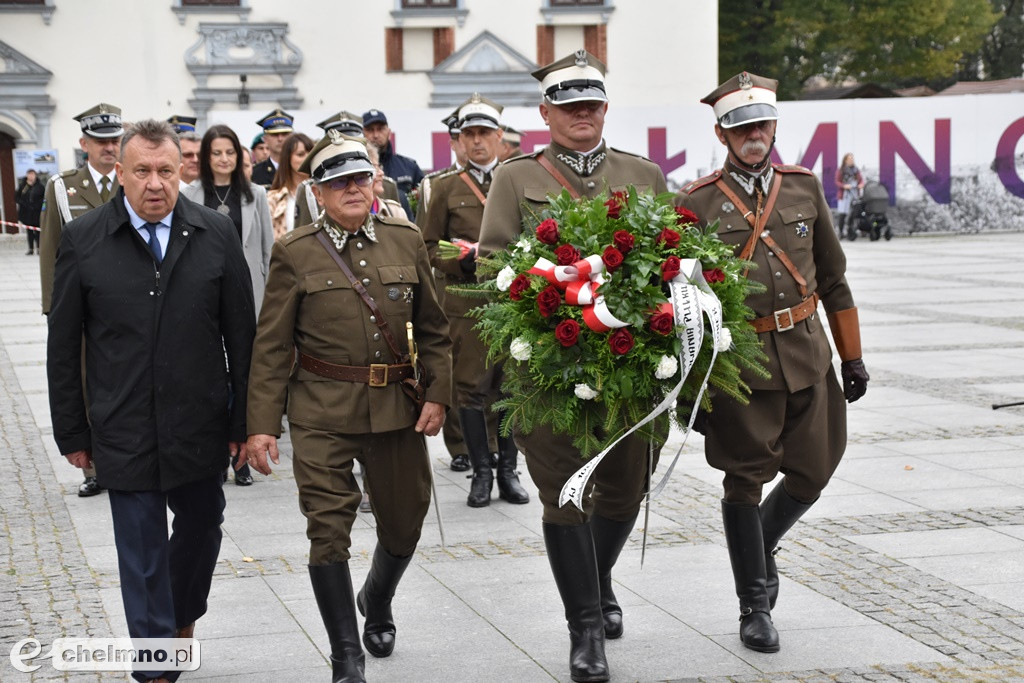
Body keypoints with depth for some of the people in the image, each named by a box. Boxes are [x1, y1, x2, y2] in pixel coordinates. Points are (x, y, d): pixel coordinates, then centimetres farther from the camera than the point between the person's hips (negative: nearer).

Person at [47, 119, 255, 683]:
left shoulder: (216, 234, -2)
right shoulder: (84, 239, -5)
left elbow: (242, 335, 2)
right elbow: (63, 345, 1)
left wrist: (243, 420, 1)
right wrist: (72, 432, 1)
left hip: (201, 424, 2)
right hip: (125, 434, -2)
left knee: (201, 529, 19)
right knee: (142, 552, 4)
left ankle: (181, 618, 47)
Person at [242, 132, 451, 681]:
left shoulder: (406, 240, 7)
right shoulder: (294, 253, -1)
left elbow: (433, 329, 11)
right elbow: (271, 346, -1)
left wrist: (437, 394, -1)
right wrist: (262, 424, -6)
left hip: (398, 409, 3)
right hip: (322, 414, -3)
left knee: (404, 527, 13)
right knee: (329, 530, -7)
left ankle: (376, 604, 46)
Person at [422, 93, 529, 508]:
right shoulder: (446, 189, 8)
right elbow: (429, 247, 7)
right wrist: (467, 259, -10)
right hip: (465, 303, -1)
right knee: (470, 388, 0)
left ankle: (508, 471, 14)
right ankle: (481, 472, 9)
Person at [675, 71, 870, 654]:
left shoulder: (804, 187, 7)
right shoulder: (697, 203, -4)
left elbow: (833, 278, 12)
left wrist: (853, 356, 11)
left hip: (808, 355, 4)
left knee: (814, 470, 8)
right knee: (747, 479, 2)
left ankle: (761, 547, 36)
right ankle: (755, 604, 15)